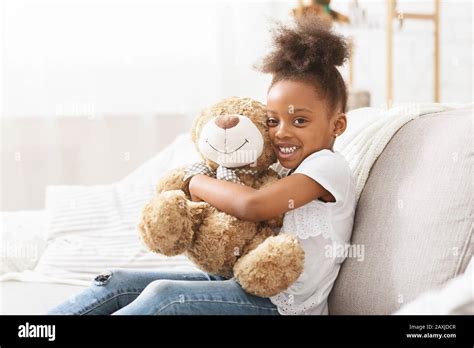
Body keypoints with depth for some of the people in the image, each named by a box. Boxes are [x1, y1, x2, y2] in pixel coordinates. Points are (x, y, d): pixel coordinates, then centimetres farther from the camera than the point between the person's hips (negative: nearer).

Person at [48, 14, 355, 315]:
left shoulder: (329, 166, -11)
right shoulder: (289, 171, 18)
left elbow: (253, 206, -26)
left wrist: (198, 183, -9)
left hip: (283, 304, -9)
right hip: (245, 281, 9)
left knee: (164, 295, -27)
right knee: (118, 282, -4)